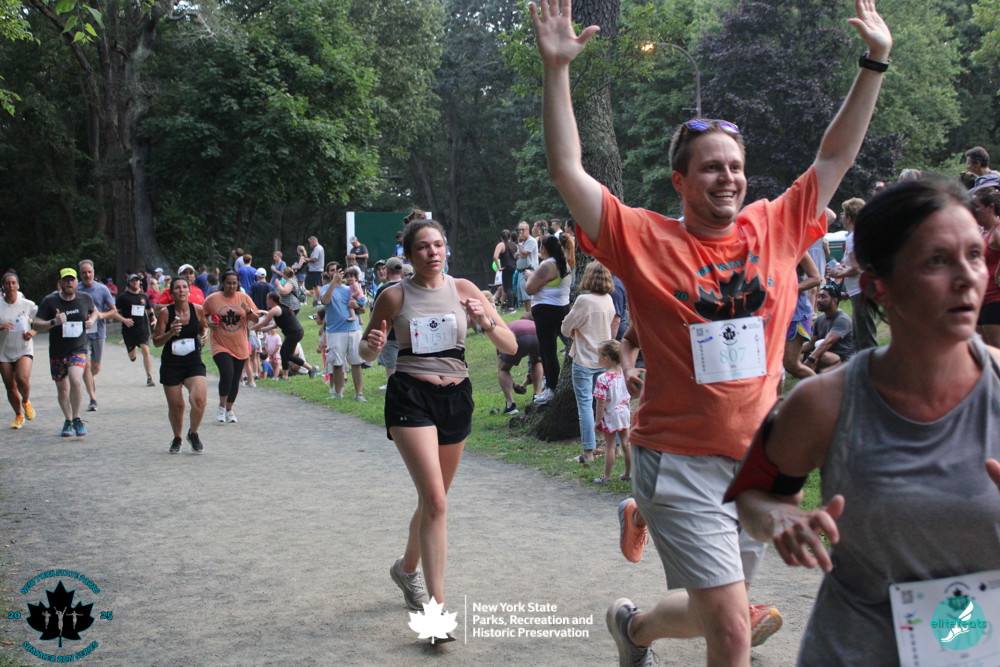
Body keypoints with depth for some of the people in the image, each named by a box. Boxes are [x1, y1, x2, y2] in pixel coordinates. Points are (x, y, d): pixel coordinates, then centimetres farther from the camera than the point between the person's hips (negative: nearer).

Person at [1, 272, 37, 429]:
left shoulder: (28, 305, 0)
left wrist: (32, 333, -8)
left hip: (24, 349, -2)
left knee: (22, 379, -25)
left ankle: (26, 402, 7)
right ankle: (18, 415, 27)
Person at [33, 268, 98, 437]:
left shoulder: (85, 299, -1)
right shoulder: (49, 301, -8)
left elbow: (95, 311, 22)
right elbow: (36, 325, -10)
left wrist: (92, 320, -1)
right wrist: (54, 322, -27)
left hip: (78, 350, -1)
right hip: (57, 352, 1)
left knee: (76, 380, -25)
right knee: (62, 389, 11)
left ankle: (76, 418, -9)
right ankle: (68, 420, 32)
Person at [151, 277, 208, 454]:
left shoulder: (198, 310, -1)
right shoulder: (165, 313, -7)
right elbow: (156, 341, -4)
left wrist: (204, 335, 2)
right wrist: (170, 333, -21)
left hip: (194, 363, 1)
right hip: (171, 364, -1)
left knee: (199, 399, -20)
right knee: (175, 406, 5)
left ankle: (193, 433, 8)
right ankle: (177, 438, 33)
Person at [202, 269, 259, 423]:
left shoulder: (244, 298, 3)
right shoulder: (212, 299, -2)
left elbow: (256, 320, 4)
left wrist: (249, 311, -16)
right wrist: (208, 324, -10)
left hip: (240, 347, 3)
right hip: (220, 345, -3)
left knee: (236, 379, 9)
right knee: (227, 374, -21)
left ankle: (229, 410, 28)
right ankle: (221, 406, 2)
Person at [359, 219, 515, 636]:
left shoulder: (463, 290, 2)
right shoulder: (395, 296, -2)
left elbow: (510, 346, 0)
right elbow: (368, 351, 9)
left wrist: (486, 321, -19)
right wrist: (372, 346, -14)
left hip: (456, 397, 4)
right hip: (411, 397, -4)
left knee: (434, 498, 17)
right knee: (435, 499, -16)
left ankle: (407, 567, 45)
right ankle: (436, 605, -12)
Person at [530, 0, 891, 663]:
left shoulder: (777, 229, 3)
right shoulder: (647, 241, -8)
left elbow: (835, 158, 11)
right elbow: (568, 172, -11)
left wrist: (875, 63, 10)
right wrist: (556, 69, -17)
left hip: (758, 463, 5)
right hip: (681, 465, -5)